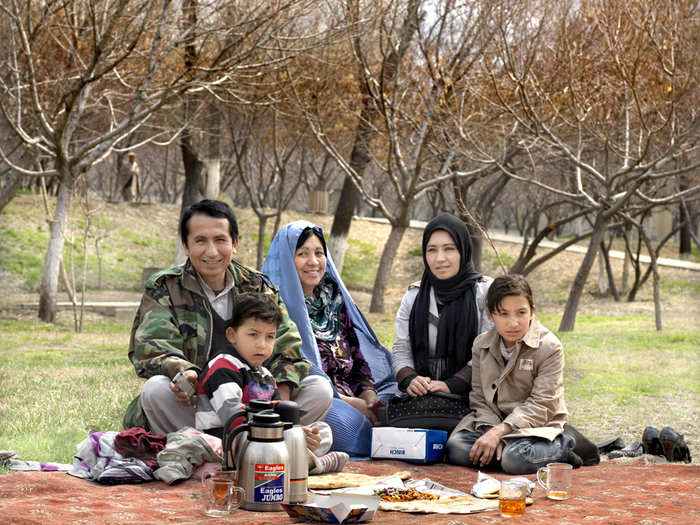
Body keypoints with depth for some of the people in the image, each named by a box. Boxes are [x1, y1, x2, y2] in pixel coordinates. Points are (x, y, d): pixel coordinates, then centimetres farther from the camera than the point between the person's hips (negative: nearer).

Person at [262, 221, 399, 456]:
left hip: (350, 396, 6)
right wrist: (344, 401, -13)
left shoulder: (335, 298, 18)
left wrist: (368, 393, -3)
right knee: (349, 421, -36)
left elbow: (356, 351, 18)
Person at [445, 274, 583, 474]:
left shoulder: (549, 347, -12)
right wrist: (490, 430, -18)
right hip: (493, 420, 4)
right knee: (455, 449, -22)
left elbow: (541, 405, -15)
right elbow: (479, 397, 3)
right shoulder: (481, 345, 3)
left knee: (515, 460, -34)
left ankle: (559, 448, -7)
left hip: (536, 424, -4)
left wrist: (500, 431, -25)